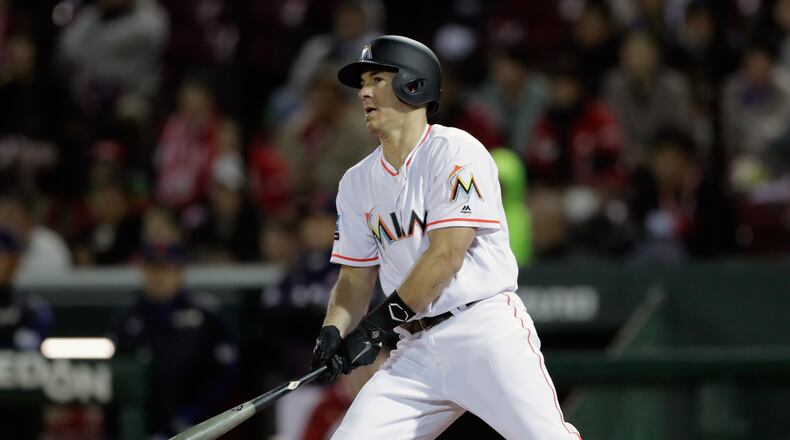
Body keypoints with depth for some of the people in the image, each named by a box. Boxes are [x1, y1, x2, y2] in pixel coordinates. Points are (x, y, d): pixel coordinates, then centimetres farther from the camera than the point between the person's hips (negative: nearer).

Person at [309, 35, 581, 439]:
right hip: (416, 347, 6)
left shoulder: (455, 151, -7)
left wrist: (379, 324, -13)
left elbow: (446, 256, -14)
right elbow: (356, 278, 15)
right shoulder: (357, 183, 14)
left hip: (486, 333, -6)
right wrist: (333, 331, -6)